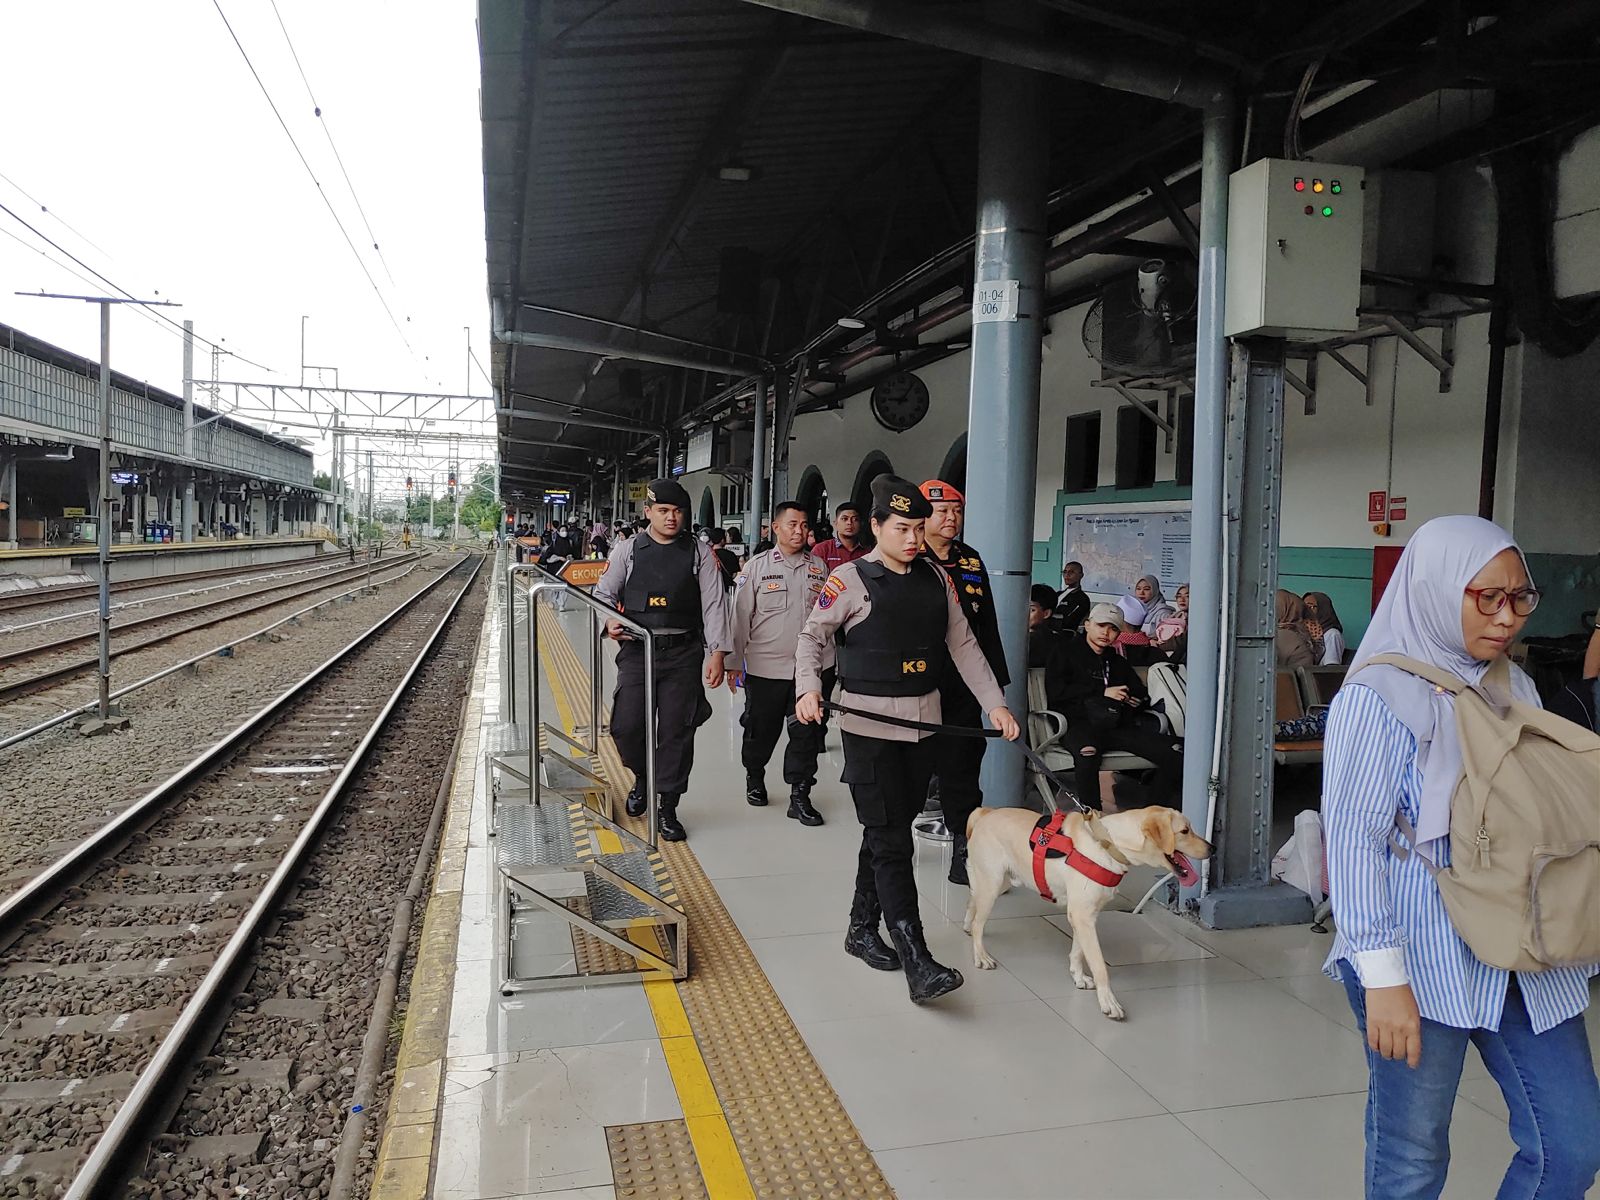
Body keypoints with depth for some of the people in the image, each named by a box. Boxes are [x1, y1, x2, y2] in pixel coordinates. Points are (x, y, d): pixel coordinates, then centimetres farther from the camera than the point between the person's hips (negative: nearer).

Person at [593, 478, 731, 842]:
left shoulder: (699, 554, 4)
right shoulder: (628, 550, 6)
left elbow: (714, 604, 1)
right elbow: (603, 592, 9)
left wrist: (717, 652, -7)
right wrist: (609, 621, -12)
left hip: (683, 654, 0)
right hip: (637, 650, 1)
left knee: (676, 730, 1)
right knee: (627, 725, -3)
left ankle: (666, 808, 15)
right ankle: (642, 778, 29)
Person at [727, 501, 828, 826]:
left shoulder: (818, 568, 7)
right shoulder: (757, 567, -2)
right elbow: (741, 617, 0)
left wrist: (829, 659, 11)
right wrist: (735, 663, -1)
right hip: (765, 666, -2)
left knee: (806, 732, 1)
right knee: (761, 729, 10)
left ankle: (800, 795, 10)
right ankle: (754, 777, 34)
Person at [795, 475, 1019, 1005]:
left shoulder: (936, 579, 8)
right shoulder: (850, 580, -7)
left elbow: (963, 644, 10)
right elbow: (813, 635, -1)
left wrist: (994, 703, 4)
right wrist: (808, 688, -18)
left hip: (923, 722, 6)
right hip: (869, 725, -5)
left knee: (889, 831, 15)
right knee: (891, 841, -7)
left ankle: (863, 929, 32)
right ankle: (917, 963, -7)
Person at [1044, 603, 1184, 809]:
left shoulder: (1118, 662, 30)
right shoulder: (1067, 651, 15)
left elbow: (1142, 695, 30)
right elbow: (1055, 690, 0)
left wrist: (1132, 700, 4)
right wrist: (1102, 692, -3)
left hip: (1118, 726, 5)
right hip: (1080, 723, -5)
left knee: (1176, 752, -16)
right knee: (1087, 751, -41)